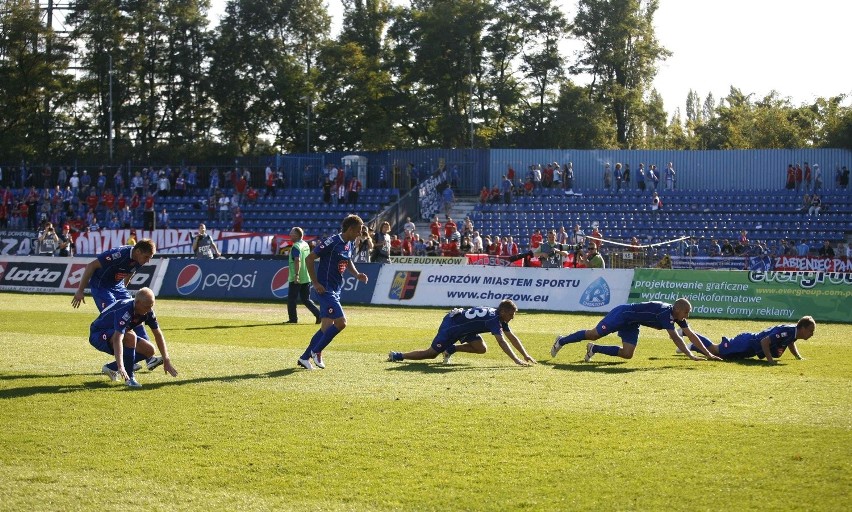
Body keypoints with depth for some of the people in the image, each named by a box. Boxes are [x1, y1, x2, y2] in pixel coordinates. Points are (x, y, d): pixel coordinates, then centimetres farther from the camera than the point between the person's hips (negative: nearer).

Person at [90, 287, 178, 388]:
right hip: (98, 335, -8)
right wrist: (120, 367, -57)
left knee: (149, 350, -6)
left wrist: (166, 361, -8)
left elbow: (158, 335, -3)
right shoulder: (124, 311, -36)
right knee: (130, 336, -36)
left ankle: (111, 368, 3)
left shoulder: (148, 311, -12)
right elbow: (117, 339, -47)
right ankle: (129, 377, -26)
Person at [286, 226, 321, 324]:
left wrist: (296, 275, -30)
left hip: (296, 279, -8)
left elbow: (297, 260, -26)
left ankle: (293, 318, 8)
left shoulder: (296, 246, -14)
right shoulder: (306, 245, 12)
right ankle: (319, 315, -2)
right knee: (306, 300, 11)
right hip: (306, 278, 8)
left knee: (291, 299, 5)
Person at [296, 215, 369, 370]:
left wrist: (357, 274, 8)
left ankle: (305, 357, 19)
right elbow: (309, 259, -14)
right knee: (341, 322, -16)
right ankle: (316, 351, -1)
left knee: (327, 327, 9)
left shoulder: (350, 244, 9)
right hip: (326, 289, -9)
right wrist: (315, 283, -16)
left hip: (336, 290, 9)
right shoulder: (332, 242, -17)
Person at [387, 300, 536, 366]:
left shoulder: (500, 318, -1)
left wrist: (526, 355, 2)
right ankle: (397, 356, 8)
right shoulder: (493, 319, -29)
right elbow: (501, 342, -37)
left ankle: (451, 349, 13)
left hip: (464, 327, 9)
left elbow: (513, 338, 6)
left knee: (481, 349, -1)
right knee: (431, 353, -4)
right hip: (451, 326, -9)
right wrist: (516, 360, -40)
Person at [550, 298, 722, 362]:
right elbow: (675, 338, -35)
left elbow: (691, 335, 0)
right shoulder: (665, 313, -29)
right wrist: (690, 355, -37)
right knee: (594, 334, -3)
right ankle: (562, 341, 14)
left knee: (627, 354, -1)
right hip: (622, 314, -8)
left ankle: (594, 349, 13)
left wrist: (708, 354, -3)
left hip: (631, 324, 8)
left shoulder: (677, 316, -3)